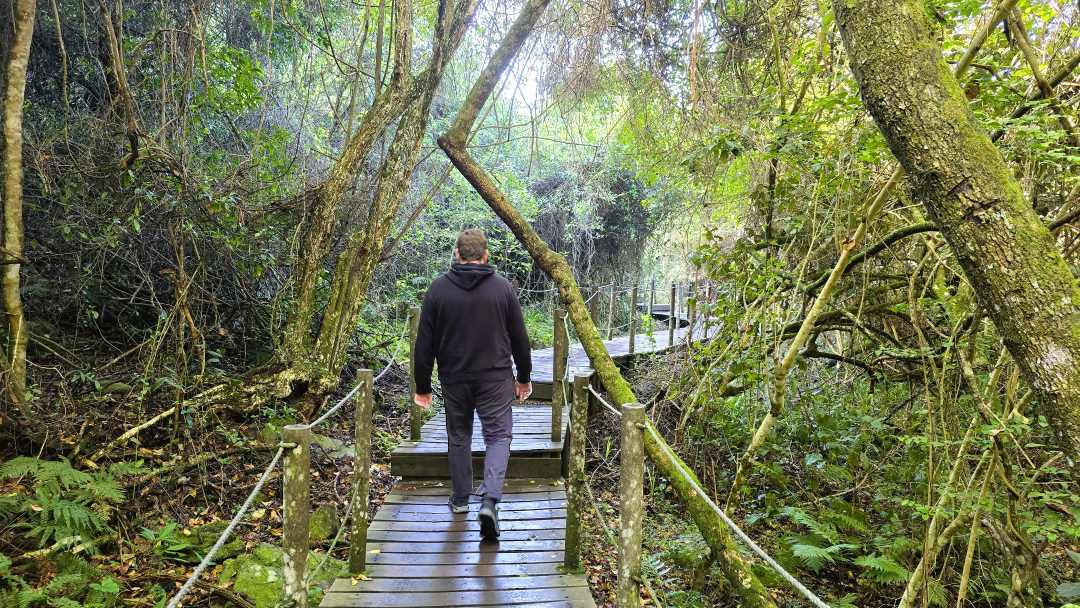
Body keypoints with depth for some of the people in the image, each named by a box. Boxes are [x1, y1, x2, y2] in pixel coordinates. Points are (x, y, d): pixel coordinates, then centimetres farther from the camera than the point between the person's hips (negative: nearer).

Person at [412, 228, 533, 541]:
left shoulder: (438, 289, -3)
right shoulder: (503, 288, -3)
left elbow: (424, 343, -2)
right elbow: (520, 338, 3)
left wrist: (422, 386, 6)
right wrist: (524, 377, 16)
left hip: (454, 379, 1)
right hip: (495, 378, -1)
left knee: (459, 437, 17)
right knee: (498, 436, 5)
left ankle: (460, 499, 27)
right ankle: (490, 500, -13)